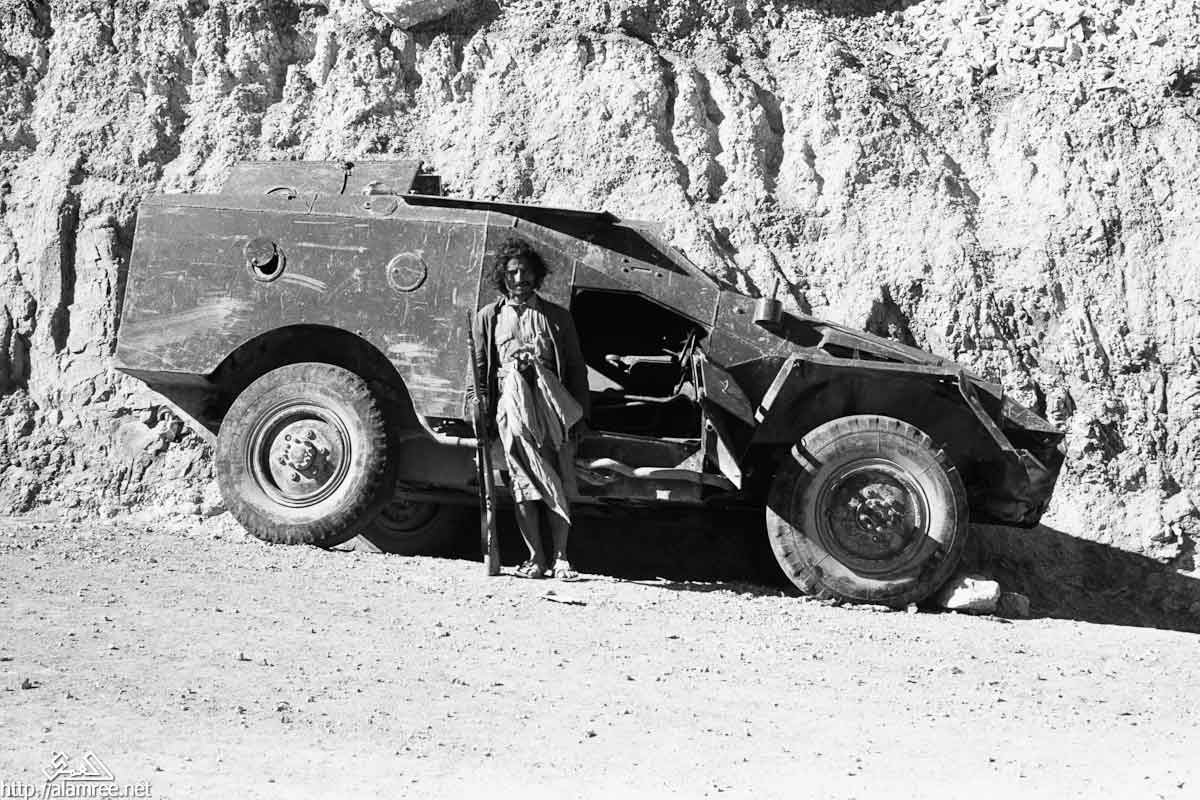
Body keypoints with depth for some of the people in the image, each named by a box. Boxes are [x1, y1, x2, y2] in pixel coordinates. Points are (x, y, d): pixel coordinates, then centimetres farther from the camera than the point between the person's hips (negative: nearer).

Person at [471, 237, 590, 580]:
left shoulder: (557, 317, 14)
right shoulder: (488, 317, 14)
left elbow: (576, 368, 13)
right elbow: (480, 368, 14)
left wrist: (580, 413, 6)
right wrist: (482, 410, 4)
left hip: (553, 406, 0)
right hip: (511, 407, 0)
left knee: (559, 483, -3)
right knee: (524, 483, -2)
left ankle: (560, 558, 1)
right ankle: (536, 558, 3)